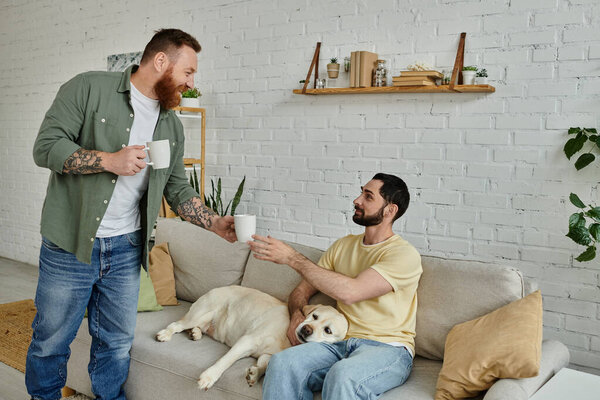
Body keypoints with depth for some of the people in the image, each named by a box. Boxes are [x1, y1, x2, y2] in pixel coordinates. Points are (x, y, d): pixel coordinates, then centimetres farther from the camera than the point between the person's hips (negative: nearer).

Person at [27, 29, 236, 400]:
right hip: (71, 245, -4)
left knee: (117, 342, 13)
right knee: (51, 341, 10)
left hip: (126, 248, 4)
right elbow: (46, 146, -12)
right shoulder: (89, 88, -7)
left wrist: (217, 224, 0)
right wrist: (109, 160, -21)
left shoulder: (172, 126, 9)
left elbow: (179, 191, 12)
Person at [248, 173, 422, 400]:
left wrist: (292, 258, -17)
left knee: (343, 375, -39)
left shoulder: (405, 255, -7)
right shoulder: (343, 246, 16)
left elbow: (350, 292, -21)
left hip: (387, 347, -5)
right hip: (341, 342, 5)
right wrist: (296, 314, -4)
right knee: (283, 362, -25)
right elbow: (303, 289, 21)